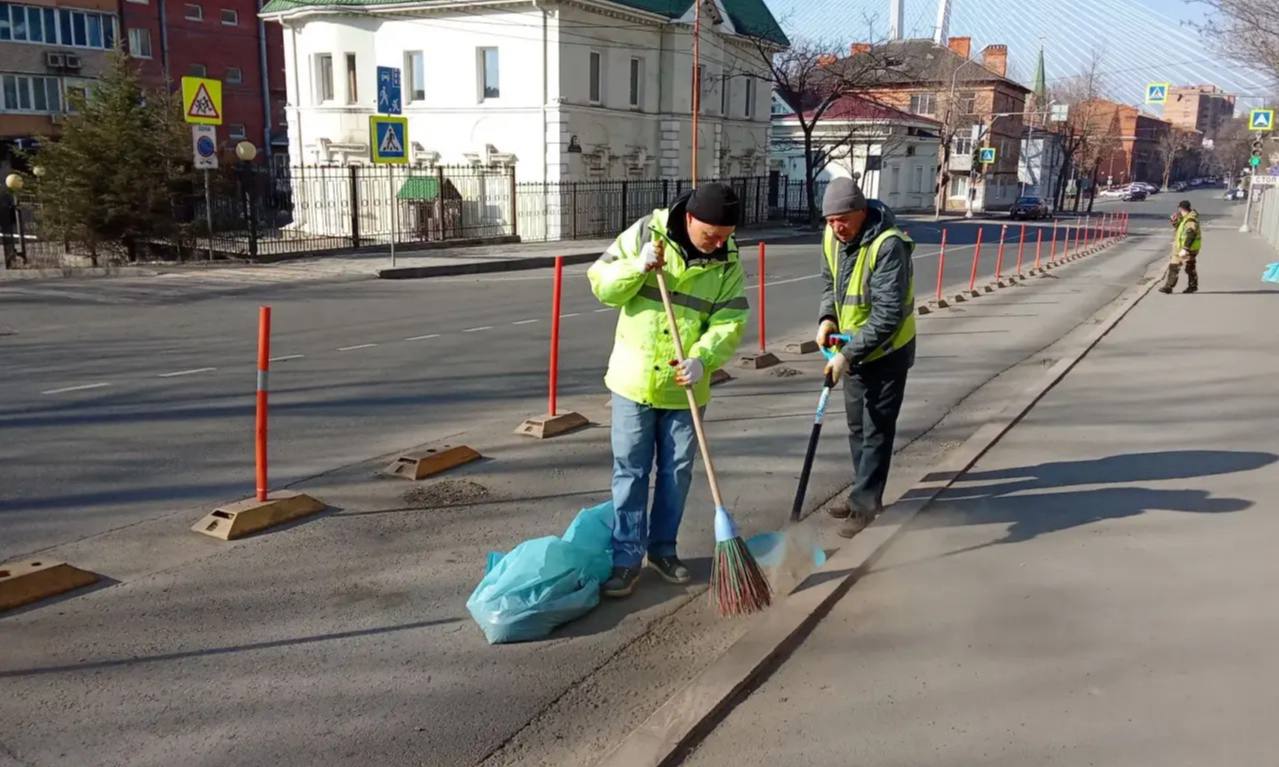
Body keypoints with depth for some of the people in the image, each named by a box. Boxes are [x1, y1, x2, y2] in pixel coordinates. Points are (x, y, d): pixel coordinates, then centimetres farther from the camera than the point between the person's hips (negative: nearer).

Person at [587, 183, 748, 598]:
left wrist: (702, 359, -27)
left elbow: (729, 321, -9)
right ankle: (626, 557, 13)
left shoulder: (729, 261, -4)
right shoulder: (645, 233, -9)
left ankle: (663, 548, 29)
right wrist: (638, 267, -25)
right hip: (634, 378, -2)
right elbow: (601, 282, -6)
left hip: (684, 386, 2)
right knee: (630, 471, 3)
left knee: (677, 472, 11)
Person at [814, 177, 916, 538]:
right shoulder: (832, 237, -4)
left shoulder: (888, 245, -28)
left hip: (887, 352, -8)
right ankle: (866, 493, 31)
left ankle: (865, 502, 9)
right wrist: (827, 317, -5)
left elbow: (888, 315, -30)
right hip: (853, 349, 8)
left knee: (877, 430, 0)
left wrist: (848, 355, -30)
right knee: (857, 427, 17)